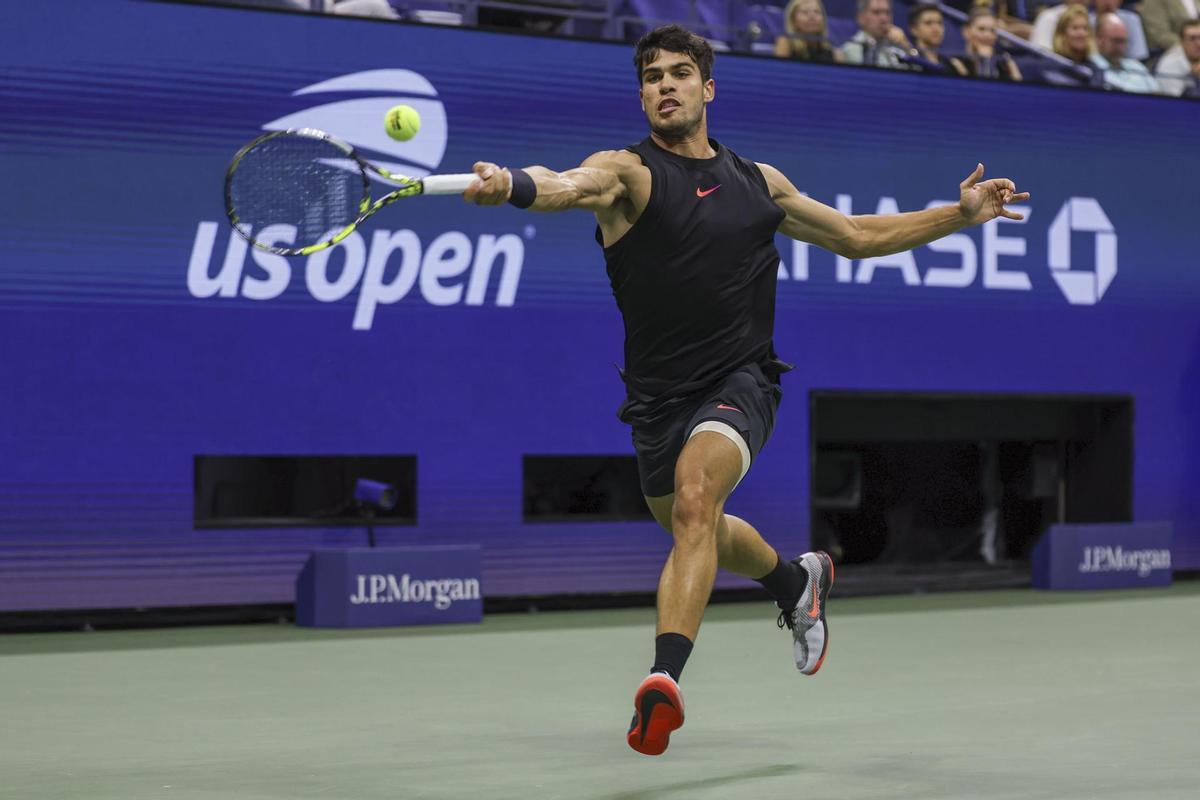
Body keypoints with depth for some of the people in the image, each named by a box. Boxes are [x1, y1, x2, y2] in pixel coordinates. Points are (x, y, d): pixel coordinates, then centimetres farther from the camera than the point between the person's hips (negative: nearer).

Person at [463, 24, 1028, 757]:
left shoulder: (760, 183, 8)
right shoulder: (627, 172, -5)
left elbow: (859, 236, 21)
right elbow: (569, 184, -30)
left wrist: (961, 214, 15)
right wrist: (510, 184, -54)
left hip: (741, 380, -1)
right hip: (659, 390, 1)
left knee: (694, 496, -30)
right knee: (696, 533, 22)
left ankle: (665, 681, -38)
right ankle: (797, 581, 55)